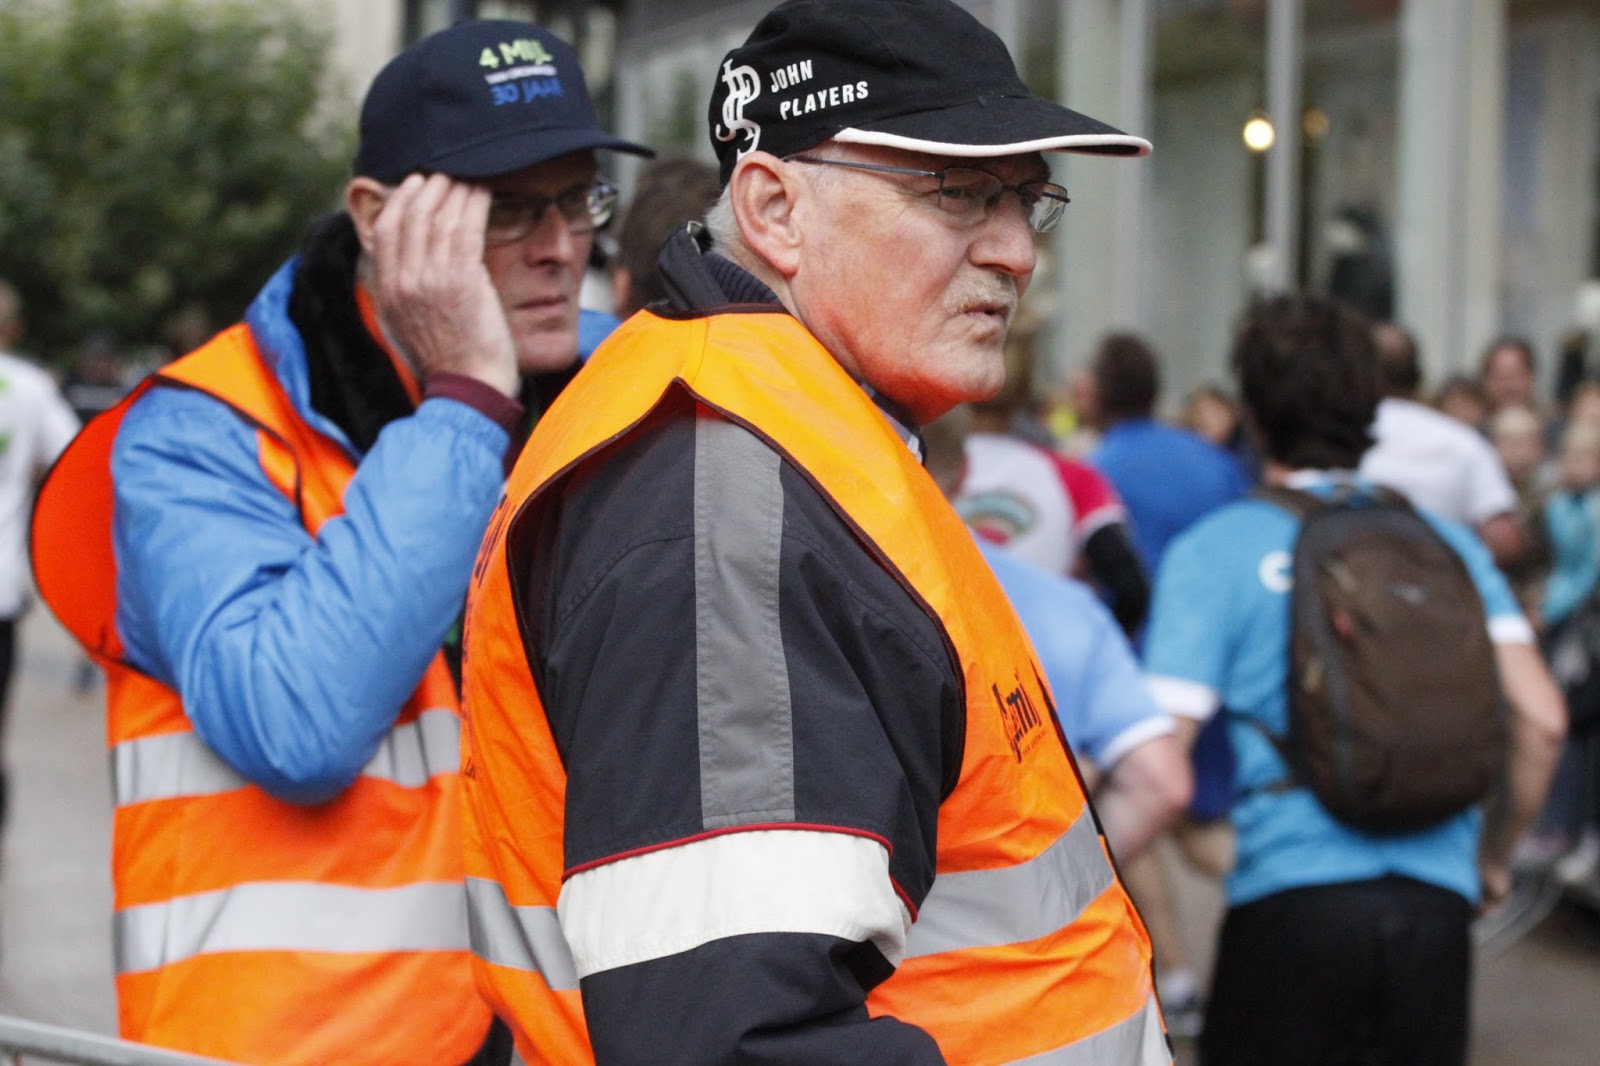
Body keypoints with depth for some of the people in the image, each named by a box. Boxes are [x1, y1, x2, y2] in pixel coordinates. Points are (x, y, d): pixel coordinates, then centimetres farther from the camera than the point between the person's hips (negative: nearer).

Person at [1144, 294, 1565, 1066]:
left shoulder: (1214, 550, 1)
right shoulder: (1448, 543, 11)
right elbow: (1540, 720, 3)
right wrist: (1493, 856, 17)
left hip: (1292, 895, -3)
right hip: (1437, 901, 3)